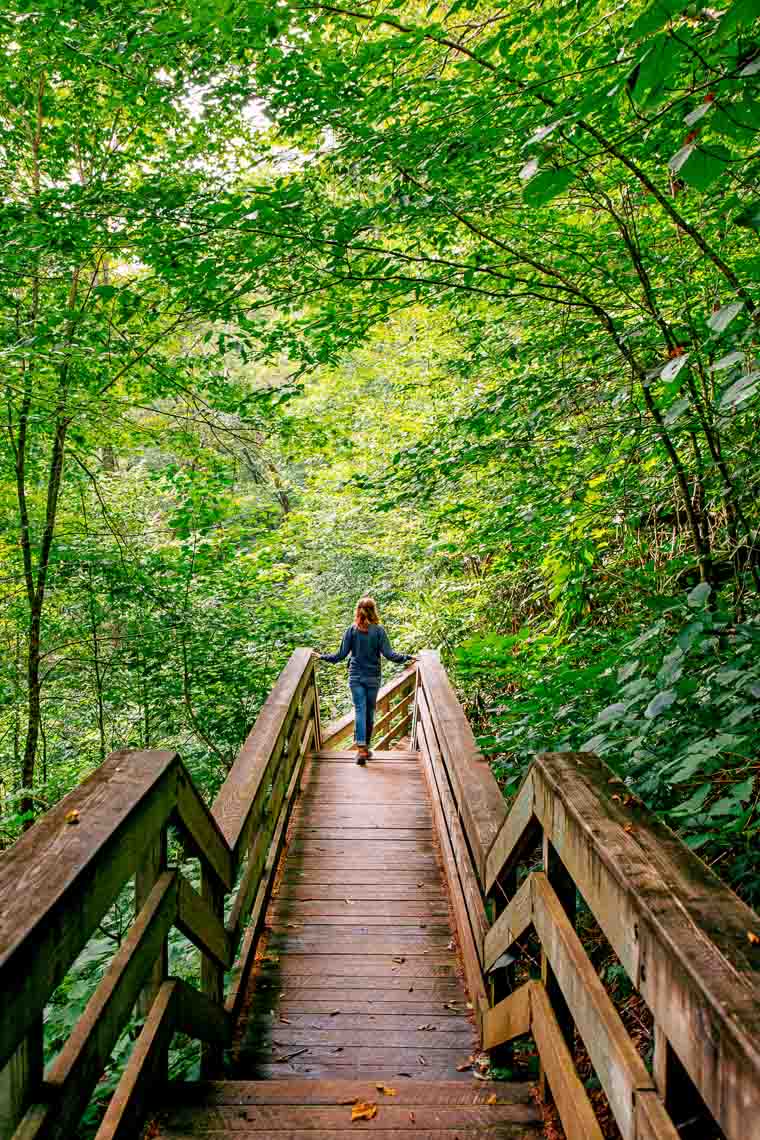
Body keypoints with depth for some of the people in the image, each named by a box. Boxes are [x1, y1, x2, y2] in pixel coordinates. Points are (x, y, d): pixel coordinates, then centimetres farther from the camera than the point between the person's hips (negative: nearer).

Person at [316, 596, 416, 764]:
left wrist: (322, 657, 11)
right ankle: (366, 747, 23)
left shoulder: (351, 630, -3)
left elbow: (341, 655, -3)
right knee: (370, 711, 13)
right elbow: (388, 654, -11)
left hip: (356, 677, 0)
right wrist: (407, 657, 1)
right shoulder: (379, 630, -6)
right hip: (373, 677, 0)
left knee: (359, 711, -2)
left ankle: (361, 748, -13)